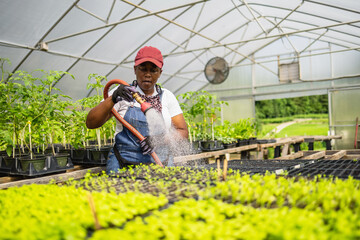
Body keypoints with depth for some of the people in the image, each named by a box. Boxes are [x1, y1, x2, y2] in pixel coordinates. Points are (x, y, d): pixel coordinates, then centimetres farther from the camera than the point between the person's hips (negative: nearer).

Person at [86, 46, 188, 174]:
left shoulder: (167, 96, 11)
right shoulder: (122, 93, 5)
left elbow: (183, 132, 4)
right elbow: (91, 123, -1)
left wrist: (159, 139, -14)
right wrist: (112, 99, -16)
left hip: (160, 164, 1)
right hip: (123, 165, -1)